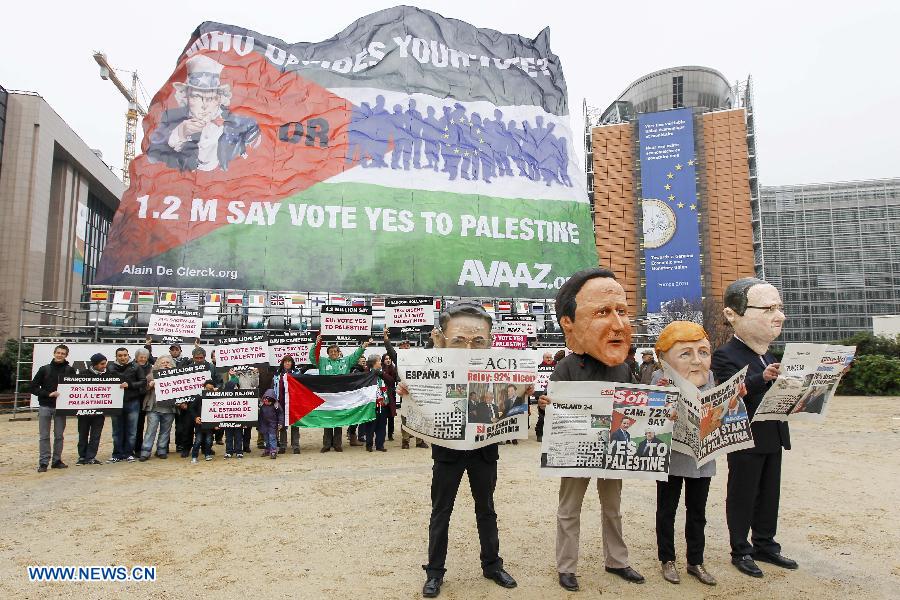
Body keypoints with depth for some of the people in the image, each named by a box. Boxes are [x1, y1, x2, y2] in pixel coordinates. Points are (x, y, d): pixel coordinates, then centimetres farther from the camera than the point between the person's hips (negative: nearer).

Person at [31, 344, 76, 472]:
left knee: (59, 436, 6)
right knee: (44, 436, 3)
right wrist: (48, 394, -12)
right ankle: (43, 462, 8)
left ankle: (57, 460, 16)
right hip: (45, 407, 0)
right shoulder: (45, 369, 2)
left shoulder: (70, 370, 2)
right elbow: (34, 387, 1)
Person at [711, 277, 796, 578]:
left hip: (773, 437, 8)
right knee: (742, 495, 5)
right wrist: (763, 378, -43)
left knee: (769, 494, 18)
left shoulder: (769, 355, 12)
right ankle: (740, 551, 20)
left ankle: (765, 544, 33)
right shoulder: (725, 356, -16)